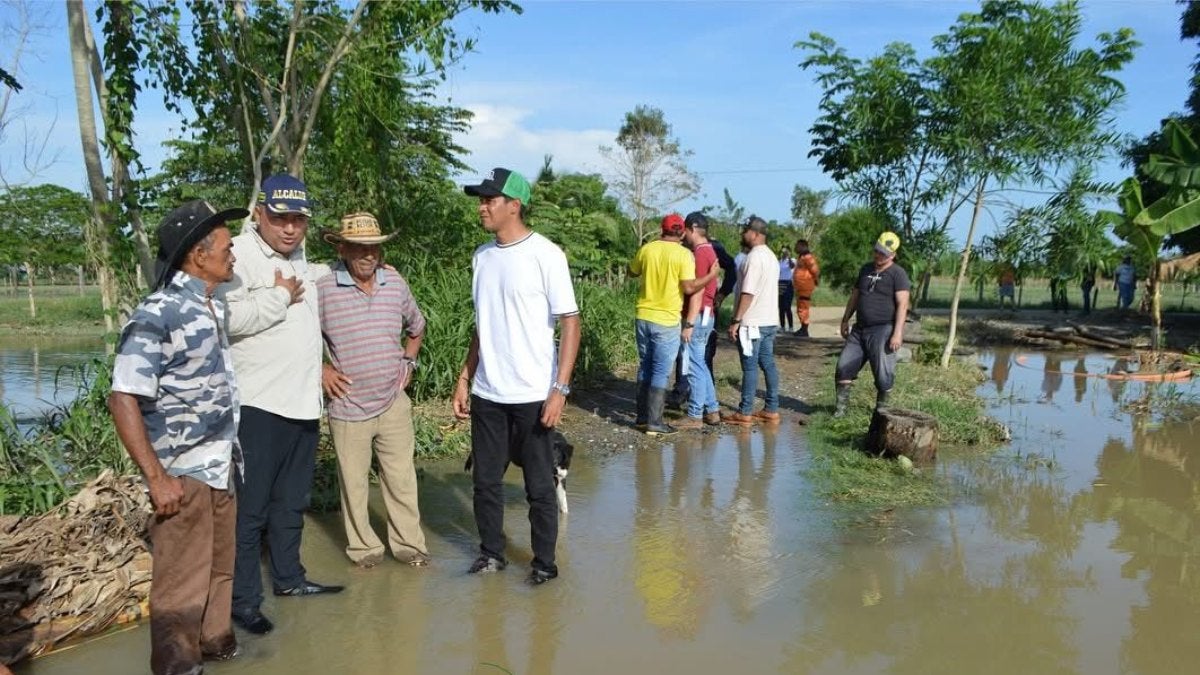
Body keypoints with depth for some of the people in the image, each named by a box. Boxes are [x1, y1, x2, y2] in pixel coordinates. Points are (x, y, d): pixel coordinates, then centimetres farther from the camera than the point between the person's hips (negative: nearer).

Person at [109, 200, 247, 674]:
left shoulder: (215, 305, 7)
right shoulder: (157, 315, -19)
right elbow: (122, 399, -20)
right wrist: (157, 478, -20)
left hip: (220, 464, 8)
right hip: (183, 472, -8)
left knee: (221, 565, 21)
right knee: (183, 580, 5)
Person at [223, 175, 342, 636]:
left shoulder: (298, 258, 15)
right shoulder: (238, 255, -12)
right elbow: (225, 317, -27)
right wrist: (281, 297, -19)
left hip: (303, 403, 8)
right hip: (258, 405, -8)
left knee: (291, 501, 18)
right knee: (250, 507, 1)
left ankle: (288, 577, 32)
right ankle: (243, 600, 12)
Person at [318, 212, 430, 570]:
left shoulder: (396, 283, 3)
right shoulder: (322, 289, -10)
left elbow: (416, 326, 20)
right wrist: (320, 369, -6)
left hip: (394, 403, 3)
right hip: (348, 406, -2)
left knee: (402, 478, 9)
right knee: (354, 483, 9)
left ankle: (408, 543, 22)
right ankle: (363, 546, 26)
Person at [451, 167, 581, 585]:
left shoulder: (545, 255, -10)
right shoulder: (482, 257, 8)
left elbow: (570, 323, -10)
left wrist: (560, 389, -16)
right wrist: (465, 379, 12)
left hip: (532, 395, -5)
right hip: (486, 394, 6)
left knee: (539, 487, 7)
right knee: (485, 480, 13)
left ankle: (544, 562, 23)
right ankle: (491, 553, 31)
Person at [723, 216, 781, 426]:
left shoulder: (754, 257, -16)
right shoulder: (771, 256, 15)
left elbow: (748, 293, -21)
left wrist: (736, 320, -18)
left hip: (753, 322, -9)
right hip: (770, 320, 9)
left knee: (750, 367, -4)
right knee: (768, 364, 11)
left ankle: (744, 413, 2)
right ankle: (771, 410, 16)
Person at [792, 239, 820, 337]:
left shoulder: (807, 257, -16)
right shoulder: (800, 257, 16)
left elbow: (815, 270, -20)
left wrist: (816, 281, -9)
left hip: (805, 288, -11)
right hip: (800, 288, 11)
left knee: (804, 308, -9)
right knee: (800, 308, 15)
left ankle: (805, 330, -7)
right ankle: (803, 329, 23)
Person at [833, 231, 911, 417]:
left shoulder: (898, 273, -6)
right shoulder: (866, 269, 15)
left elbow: (902, 304, -12)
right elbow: (855, 296, 23)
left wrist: (898, 333, -20)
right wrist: (845, 320, 20)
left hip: (883, 330, -6)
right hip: (860, 329, 7)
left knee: (883, 374, -3)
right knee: (844, 366, 3)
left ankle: (881, 409, 12)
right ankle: (841, 406, 11)